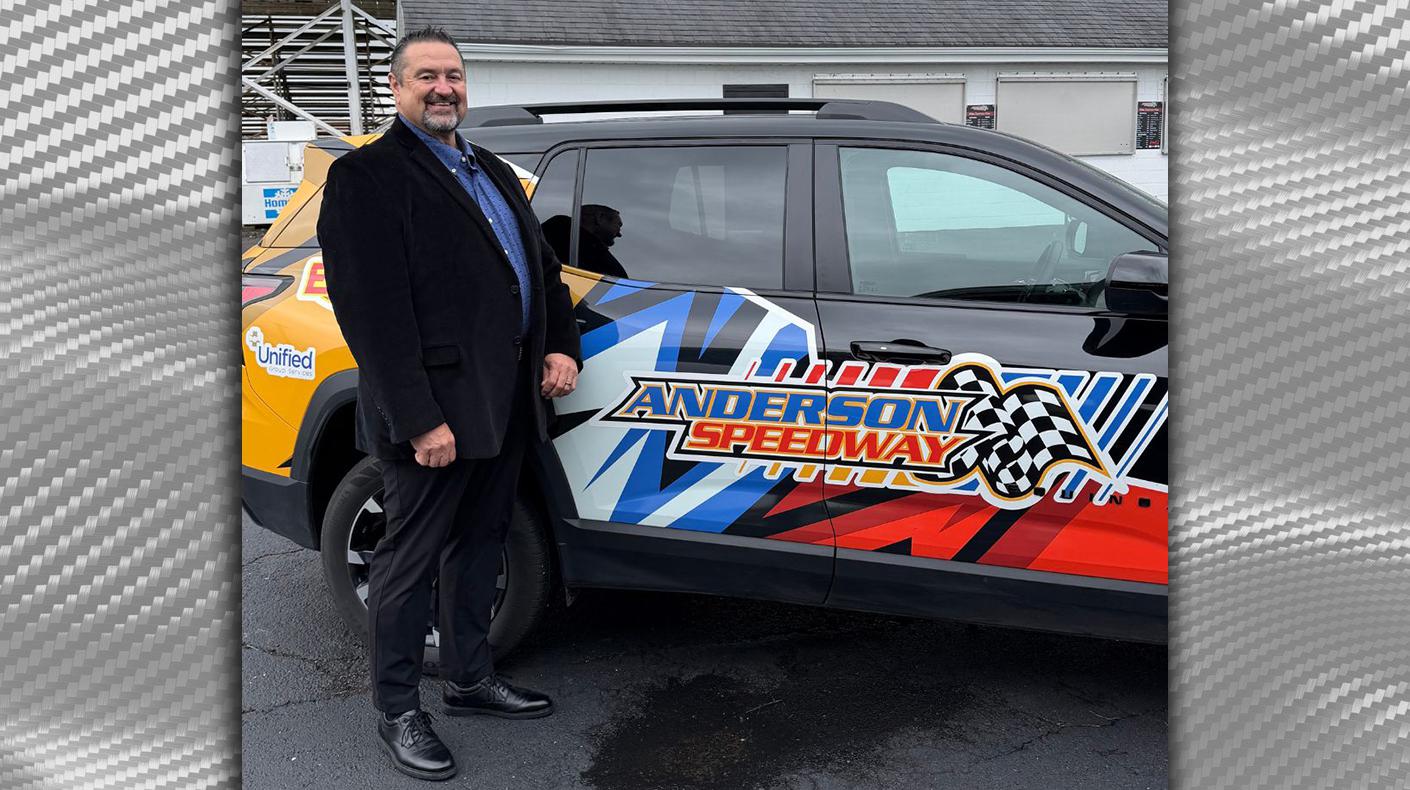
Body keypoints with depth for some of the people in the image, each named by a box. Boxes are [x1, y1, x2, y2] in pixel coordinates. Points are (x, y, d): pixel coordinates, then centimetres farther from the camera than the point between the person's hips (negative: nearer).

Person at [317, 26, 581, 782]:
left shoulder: (493, 171, 18)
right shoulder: (367, 175, -9)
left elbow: (542, 265, 22)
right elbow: (374, 310, -17)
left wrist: (562, 346, 6)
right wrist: (419, 419, -21)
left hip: (505, 400, 8)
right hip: (434, 407, -8)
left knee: (478, 543, 18)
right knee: (410, 558, 4)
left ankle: (470, 677, 34)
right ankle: (398, 712, 18)